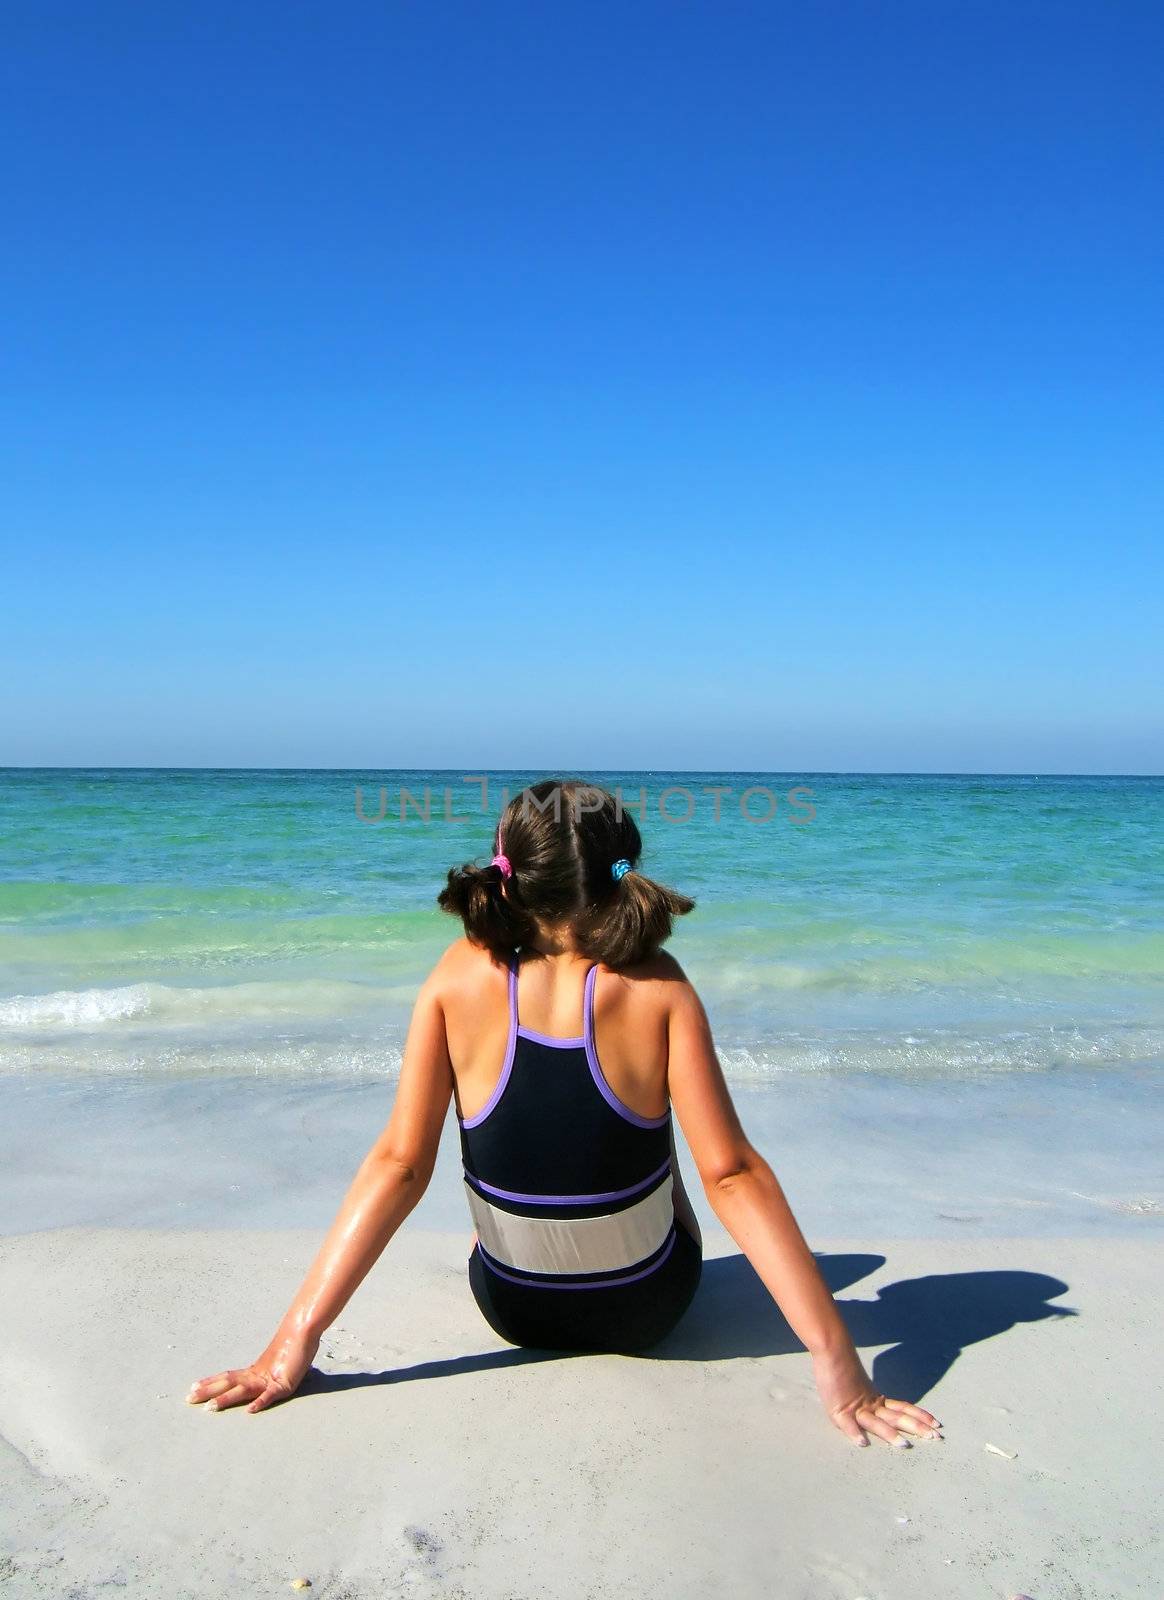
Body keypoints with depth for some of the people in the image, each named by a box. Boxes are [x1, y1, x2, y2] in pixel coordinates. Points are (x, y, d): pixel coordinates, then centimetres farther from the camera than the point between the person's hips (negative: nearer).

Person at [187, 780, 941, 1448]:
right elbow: (732, 1174, -24)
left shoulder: (461, 978, -18)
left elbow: (399, 1162, -20)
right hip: (648, 1308, 0)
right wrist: (837, 1361, -20)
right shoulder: (656, 987, -21)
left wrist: (296, 1342, -15)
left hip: (512, 1309, 1)